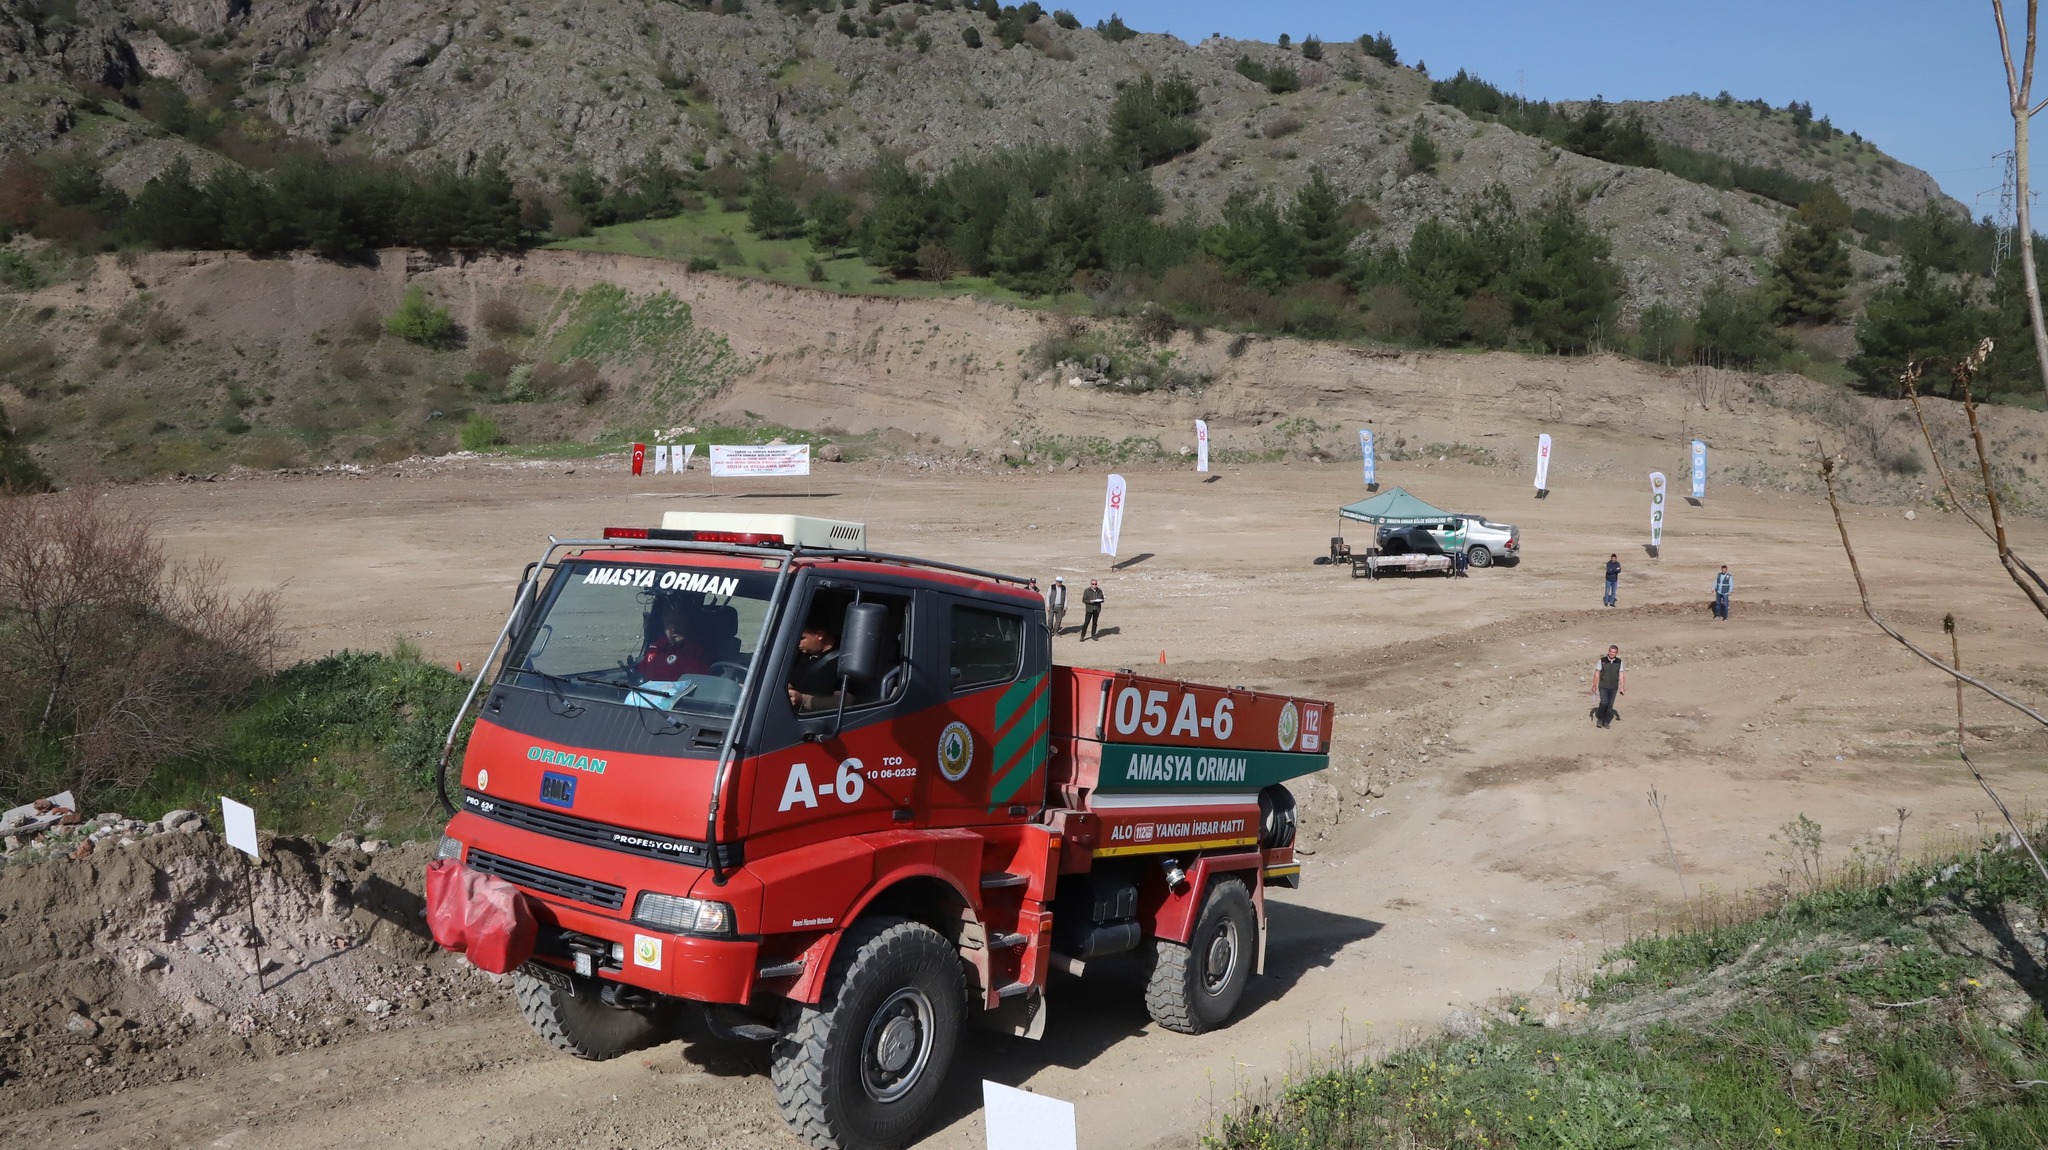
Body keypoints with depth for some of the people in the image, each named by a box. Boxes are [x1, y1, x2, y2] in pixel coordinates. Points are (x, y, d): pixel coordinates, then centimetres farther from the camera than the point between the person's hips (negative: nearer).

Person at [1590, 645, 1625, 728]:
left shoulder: (1619, 662, -3)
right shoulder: (1602, 661, -9)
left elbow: (1621, 675, -2)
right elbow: (1597, 674, -4)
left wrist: (1622, 688, -7)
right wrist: (1594, 686, -5)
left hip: (1613, 688, 2)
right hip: (1603, 687, -2)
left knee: (1610, 705, 3)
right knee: (1604, 703, -17)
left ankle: (1606, 722, 18)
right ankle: (1600, 718, 6)